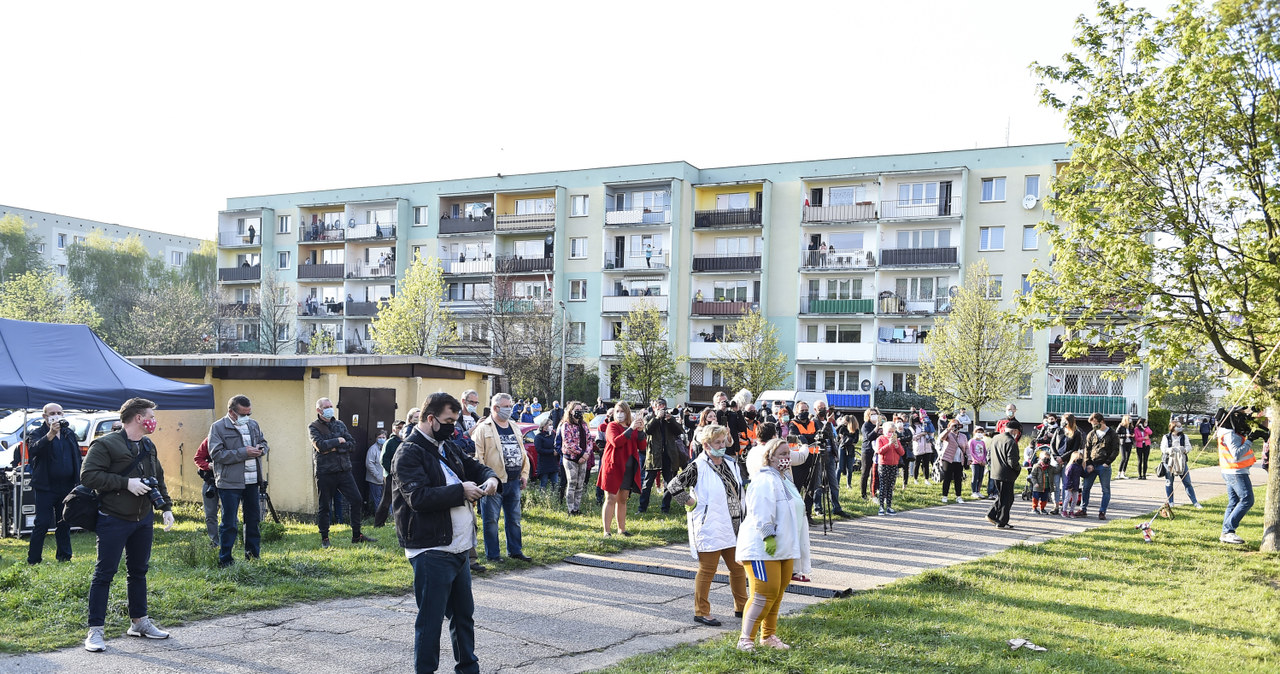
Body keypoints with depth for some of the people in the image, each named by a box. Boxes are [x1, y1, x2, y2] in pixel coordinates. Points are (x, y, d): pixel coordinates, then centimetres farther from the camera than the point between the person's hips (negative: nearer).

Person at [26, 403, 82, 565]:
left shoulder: (70, 434, 13)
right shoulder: (37, 434, -2)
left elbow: (77, 457, 17)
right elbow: (34, 449, -25)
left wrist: (78, 481, 11)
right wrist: (51, 434, -39)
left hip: (67, 487, 5)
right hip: (46, 488, -5)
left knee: (64, 524, 11)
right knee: (42, 524, -5)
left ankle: (64, 556, 20)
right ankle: (33, 560, 3)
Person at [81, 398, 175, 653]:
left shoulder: (148, 446, 13)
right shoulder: (106, 445, -11)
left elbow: (158, 479, 22)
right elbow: (88, 475, -20)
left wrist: (166, 507, 14)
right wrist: (126, 483, -22)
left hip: (144, 519, 7)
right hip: (113, 520, -7)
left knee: (139, 571, 14)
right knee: (104, 573, -3)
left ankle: (139, 622, 25)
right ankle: (95, 630, 4)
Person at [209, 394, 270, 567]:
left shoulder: (253, 425, 12)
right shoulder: (218, 427, -6)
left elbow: (263, 442, 25)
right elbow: (216, 454, -15)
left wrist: (261, 448, -1)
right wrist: (244, 453, -19)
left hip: (252, 481, 6)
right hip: (230, 482, -6)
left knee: (253, 519, 14)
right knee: (229, 523, -1)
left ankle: (253, 554, 26)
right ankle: (224, 559, 10)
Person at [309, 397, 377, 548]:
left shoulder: (340, 424, 12)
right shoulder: (313, 427, -1)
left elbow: (352, 444, 2)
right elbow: (320, 445, -18)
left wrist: (334, 448, -11)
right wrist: (338, 441, -7)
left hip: (344, 470, 4)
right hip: (324, 472, -4)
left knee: (356, 500, 1)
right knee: (324, 506, 4)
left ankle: (356, 535, 11)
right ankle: (324, 538, 17)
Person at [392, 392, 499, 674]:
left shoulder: (447, 447, 14)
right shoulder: (409, 453, -14)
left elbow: (474, 466, 26)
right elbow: (419, 496, -25)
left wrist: (490, 477, 3)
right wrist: (461, 491, -19)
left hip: (458, 547, 9)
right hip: (431, 552, -9)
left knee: (464, 613, 20)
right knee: (430, 619, 0)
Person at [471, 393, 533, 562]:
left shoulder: (514, 428, 16)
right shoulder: (483, 428, -8)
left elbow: (523, 452, 21)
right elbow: (478, 456, -13)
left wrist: (524, 474, 15)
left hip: (513, 481, 7)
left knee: (514, 518, 14)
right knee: (491, 520, 2)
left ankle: (515, 550, 25)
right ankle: (492, 554, 12)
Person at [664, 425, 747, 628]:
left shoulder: (730, 463, 9)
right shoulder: (698, 467, -13)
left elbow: (739, 492, 21)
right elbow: (673, 486, -16)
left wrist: (744, 517, 15)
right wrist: (692, 504, -13)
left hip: (732, 527, 7)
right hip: (709, 527, -7)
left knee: (738, 567, 15)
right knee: (707, 569, 0)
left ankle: (741, 606, 29)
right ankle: (701, 612, 11)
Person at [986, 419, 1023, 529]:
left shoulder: (995, 438, 9)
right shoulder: (1011, 442, -19)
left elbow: (992, 456, 16)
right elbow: (1012, 461, -22)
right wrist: (1019, 468, -3)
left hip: (995, 473, 8)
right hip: (1006, 475, -8)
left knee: (1001, 496, 22)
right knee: (1006, 499, 3)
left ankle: (991, 515, 17)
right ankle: (1002, 522, 7)